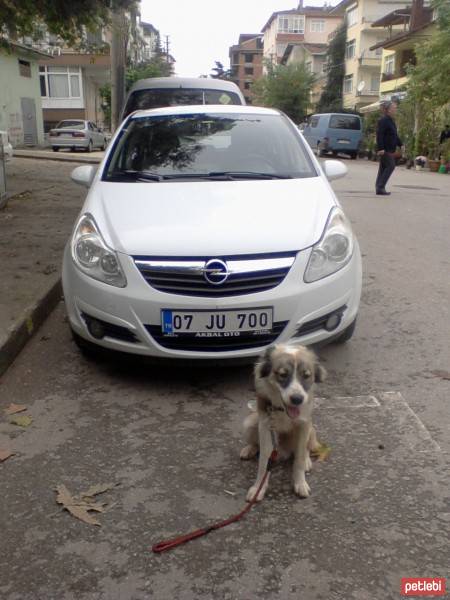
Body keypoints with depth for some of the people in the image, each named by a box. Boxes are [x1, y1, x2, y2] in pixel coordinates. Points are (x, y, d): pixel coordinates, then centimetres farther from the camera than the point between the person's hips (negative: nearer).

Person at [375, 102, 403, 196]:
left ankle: (379, 188, 16)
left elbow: (395, 135, 26)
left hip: (390, 150, 10)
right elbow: (379, 135, -21)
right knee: (390, 166, -13)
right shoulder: (383, 120, -14)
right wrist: (380, 148, -27)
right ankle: (380, 188, -12)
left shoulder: (391, 120, 18)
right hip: (385, 149, -10)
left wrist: (400, 144, 20)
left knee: (383, 168, 11)